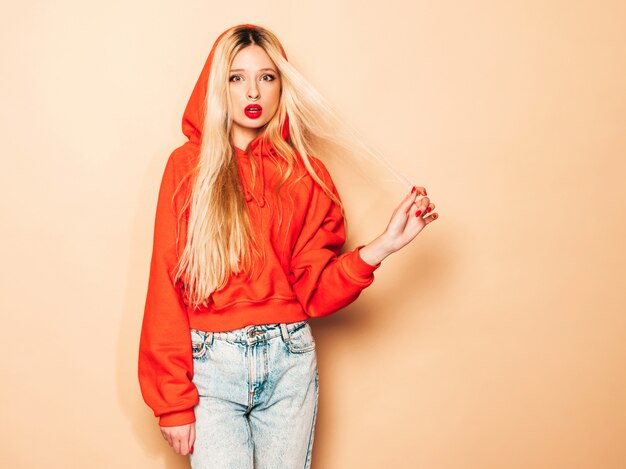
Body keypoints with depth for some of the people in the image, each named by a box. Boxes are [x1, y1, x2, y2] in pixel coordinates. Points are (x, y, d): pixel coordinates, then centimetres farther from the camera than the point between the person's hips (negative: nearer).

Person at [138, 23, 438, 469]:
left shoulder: (305, 173, 4)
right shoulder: (189, 166, -2)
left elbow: (315, 292, -1)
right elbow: (166, 287, -4)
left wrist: (384, 245, -14)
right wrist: (173, 400, -6)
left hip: (289, 362, 2)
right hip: (211, 362, -2)